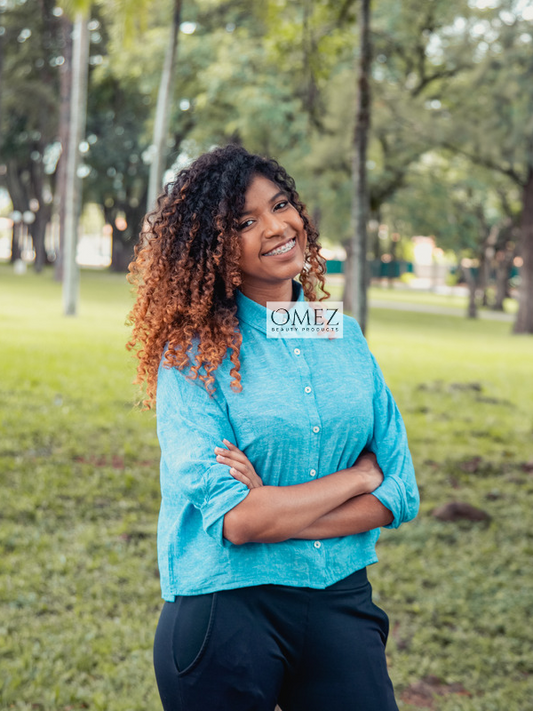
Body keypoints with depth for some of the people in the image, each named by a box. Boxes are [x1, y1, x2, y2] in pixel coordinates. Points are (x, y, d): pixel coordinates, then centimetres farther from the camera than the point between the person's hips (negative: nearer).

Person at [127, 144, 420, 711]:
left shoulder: (345, 338, 4)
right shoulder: (193, 354, -10)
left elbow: (400, 493, 1)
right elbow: (233, 518, -19)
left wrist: (276, 510, -13)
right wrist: (358, 475, -9)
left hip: (340, 602, 4)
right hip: (225, 613, -3)